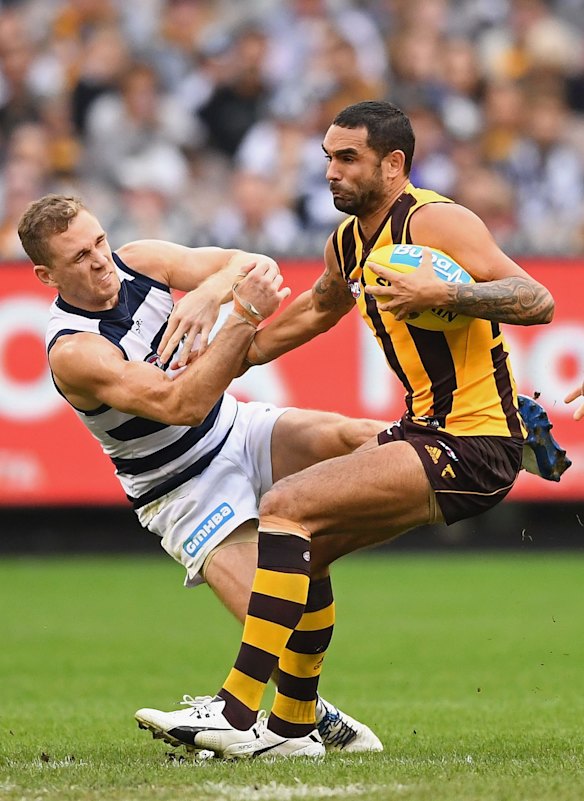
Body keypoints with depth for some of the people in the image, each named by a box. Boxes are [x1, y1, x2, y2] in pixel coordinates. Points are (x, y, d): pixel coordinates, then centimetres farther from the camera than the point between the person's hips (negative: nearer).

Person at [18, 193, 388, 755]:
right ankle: (311, 714, 10)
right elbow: (180, 406, -36)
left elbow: (255, 266, -12)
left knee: (353, 437, -25)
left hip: (237, 429, 6)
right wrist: (244, 316, -44)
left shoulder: (138, 262, -7)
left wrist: (210, 294, -34)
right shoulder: (73, 350, -26)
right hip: (185, 493, -5)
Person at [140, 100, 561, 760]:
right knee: (308, 542, 15)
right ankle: (292, 725, 23)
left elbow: (538, 302, -21)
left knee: (288, 507, -18)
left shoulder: (434, 221, -14)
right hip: (427, 430, 9)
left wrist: (444, 293, -33)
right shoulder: (348, 242, 13)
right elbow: (318, 309, 34)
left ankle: (236, 711, -20)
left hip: (474, 445, -9)